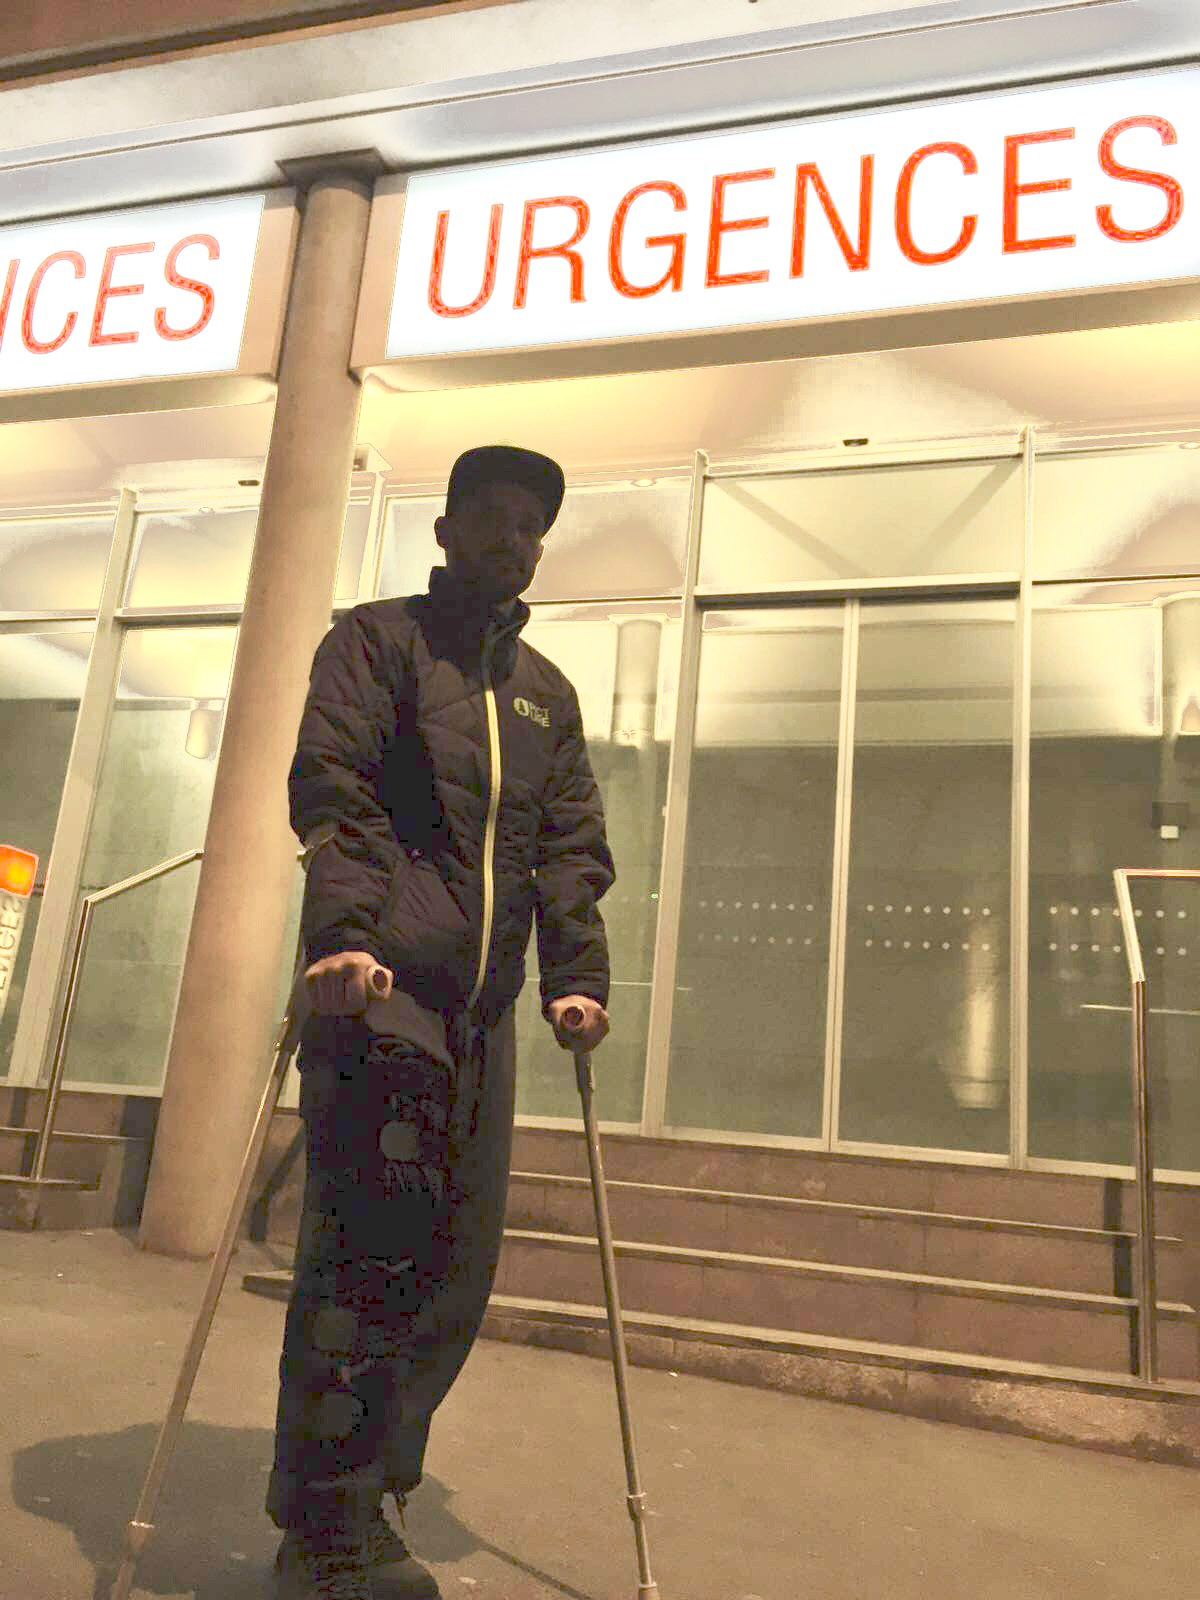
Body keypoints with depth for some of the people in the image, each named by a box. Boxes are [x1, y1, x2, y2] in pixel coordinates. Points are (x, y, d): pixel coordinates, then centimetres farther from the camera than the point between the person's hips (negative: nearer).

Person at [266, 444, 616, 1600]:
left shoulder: (545, 691, 23)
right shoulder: (376, 641, 7)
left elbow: (572, 846, 16)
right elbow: (330, 790, -8)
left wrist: (576, 977, 1)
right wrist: (340, 931, -24)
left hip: (483, 1011, 6)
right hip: (378, 988, -6)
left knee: (457, 1268, 6)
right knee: (367, 1252, -7)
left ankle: (363, 1504, 21)